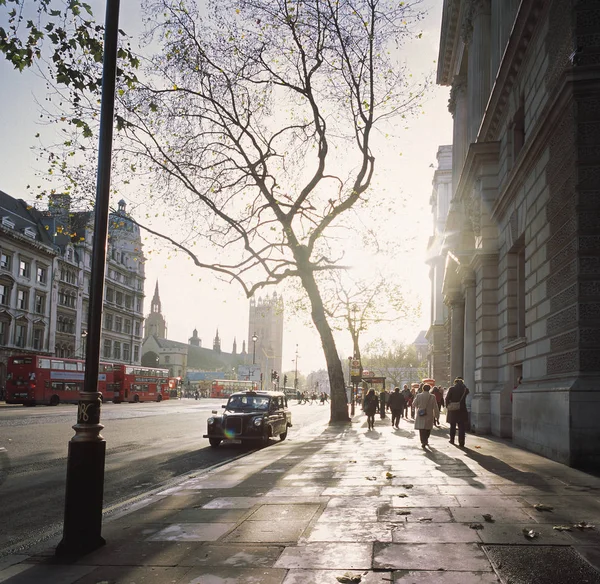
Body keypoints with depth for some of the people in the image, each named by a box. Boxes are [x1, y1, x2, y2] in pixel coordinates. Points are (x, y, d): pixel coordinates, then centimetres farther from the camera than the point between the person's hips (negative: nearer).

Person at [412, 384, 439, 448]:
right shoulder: (432, 397, -7)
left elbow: (414, 404, 5)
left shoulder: (418, 396, -6)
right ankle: (426, 441, 24)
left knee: (421, 429, 2)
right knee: (428, 429, 17)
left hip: (420, 415, 0)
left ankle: (423, 442, -8)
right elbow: (435, 407, -4)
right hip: (429, 416, 0)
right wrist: (436, 415, 6)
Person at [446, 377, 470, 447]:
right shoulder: (464, 389, -4)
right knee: (461, 427, 2)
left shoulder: (451, 389, -7)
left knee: (452, 426, 16)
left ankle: (452, 440, 24)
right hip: (462, 410, 0)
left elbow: (447, 398, -8)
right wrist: (462, 384, 12)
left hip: (452, 410, 0)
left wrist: (447, 407, 4)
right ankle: (461, 442, -3)